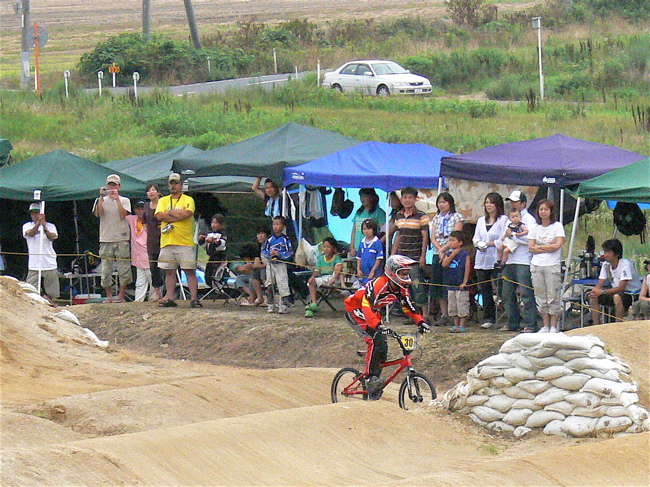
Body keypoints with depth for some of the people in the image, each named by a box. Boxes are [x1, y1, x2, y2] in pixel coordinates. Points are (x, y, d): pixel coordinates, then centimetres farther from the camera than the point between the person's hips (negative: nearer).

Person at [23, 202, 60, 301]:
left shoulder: (50, 226, 7)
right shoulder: (27, 226, 7)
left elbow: (52, 237, -14)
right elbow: (31, 233, -16)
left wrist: (45, 228, -34)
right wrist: (38, 223, -34)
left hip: (50, 265, 1)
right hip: (34, 266, -1)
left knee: (50, 295, 3)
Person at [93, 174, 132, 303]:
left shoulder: (124, 200, 9)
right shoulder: (101, 200, 12)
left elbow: (123, 215, -7)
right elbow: (97, 213, -6)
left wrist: (117, 199, -9)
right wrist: (101, 197, -10)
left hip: (122, 239, -1)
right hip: (106, 239, 1)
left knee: (123, 268, -4)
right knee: (106, 269, -1)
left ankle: (121, 295, 3)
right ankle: (109, 296, 7)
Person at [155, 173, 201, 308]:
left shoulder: (188, 200, 6)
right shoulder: (163, 201, 15)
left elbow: (187, 213, -13)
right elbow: (159, 216, -2)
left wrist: (169, 212, -3)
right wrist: (178, 215, -7)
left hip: (185, 242, -3)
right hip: (167, 242, 3)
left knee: (190, 271, -5)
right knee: (169, 271, 4)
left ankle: (194, 298, -6)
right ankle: (170, 298, 7)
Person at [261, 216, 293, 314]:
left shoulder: (285, 240, -3)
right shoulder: (270, 239, 8)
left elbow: (290, 253, -5)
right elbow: (263, 251, 9)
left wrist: (280, 254, -18)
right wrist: (269, 253, -12)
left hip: (281, 264, -4)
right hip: (270, 264, 4)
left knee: (282, 285, -7)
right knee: (269, 286, 7)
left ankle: (283, 306, -3)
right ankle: (270, 306, 16)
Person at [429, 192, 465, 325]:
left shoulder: (457, 217, 1)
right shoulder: (436, 218, 16)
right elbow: (433, 238, 9)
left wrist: (444, 249, -13)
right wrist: (440, 250, -8)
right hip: (437, 254, 6)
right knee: (437, 284, 4)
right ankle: (444, 315, 9)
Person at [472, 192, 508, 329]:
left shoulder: (503, 219, -1)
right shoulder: (481, 220, 20)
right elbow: (476, 238, 16)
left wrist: (487, 244, -8)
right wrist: (480, 245, -5)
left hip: (496, 260, -6)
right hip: (482, 260, 6)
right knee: (485, 290, 6)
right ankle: (488, 318, 10)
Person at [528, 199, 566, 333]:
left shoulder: (557, 226, 2)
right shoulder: (535, 228, 12)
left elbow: (557, 246, -10)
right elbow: (531, 248, 3)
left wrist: (539, 247, -4)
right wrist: (548, 247, -6)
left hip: (552, 265, -4)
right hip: (536, 265, 4)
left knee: (553, 297, -5)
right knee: (541, 297, 4)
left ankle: (554, 326, -1)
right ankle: (545, 326, 10)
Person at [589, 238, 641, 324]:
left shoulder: (625, 264, -21)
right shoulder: (606, 264, 0)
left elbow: (621, 288, -28)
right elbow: (599, 284, -1)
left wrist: (602, 291, -36)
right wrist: (595, 291, -25)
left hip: (633, 295, -7)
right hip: (616, 292, 7)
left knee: (617, 297, -38)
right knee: (593, 297, -9)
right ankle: (596, 326, -5)